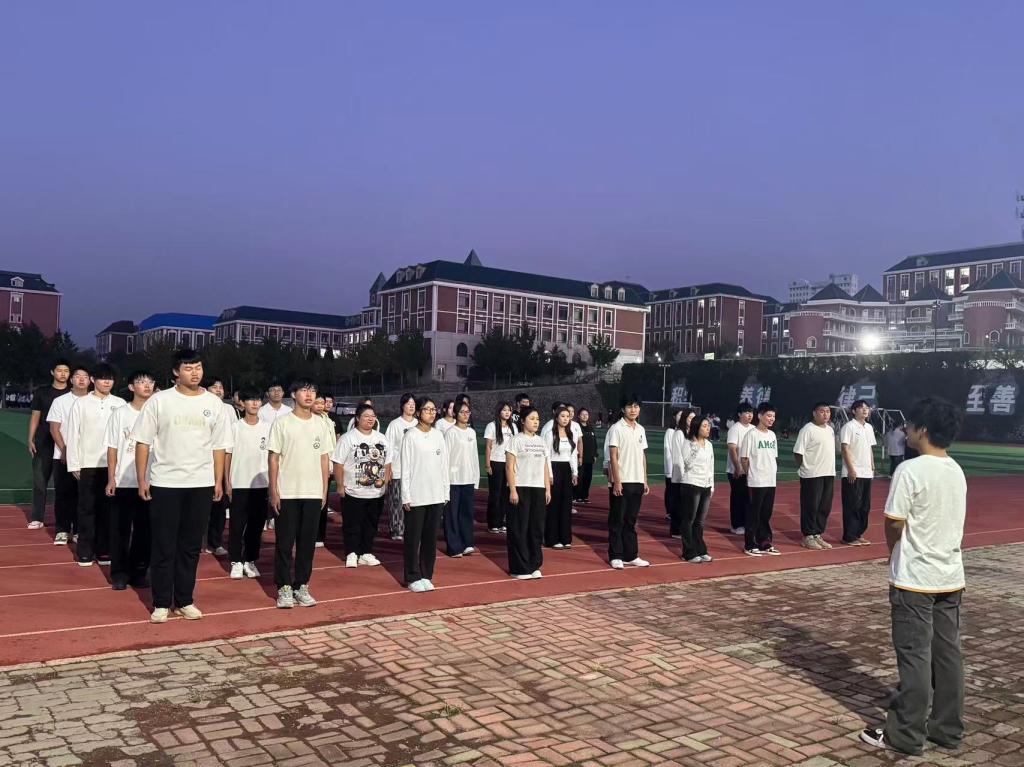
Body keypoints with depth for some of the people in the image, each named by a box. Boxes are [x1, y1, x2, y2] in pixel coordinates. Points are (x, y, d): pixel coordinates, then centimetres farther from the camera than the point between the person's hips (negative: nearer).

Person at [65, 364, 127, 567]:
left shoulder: (120, 404, 4)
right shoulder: (80, 403, 2)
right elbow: (72, 435, 1)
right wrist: (74, 464, -3)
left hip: (113, 464, 1)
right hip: (88, 464, -1)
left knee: (108, 508, 5)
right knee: (87, 508, 4)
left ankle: (104, 550, 13)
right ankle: (85, 551, 12)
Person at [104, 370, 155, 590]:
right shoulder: (120, 414, 1)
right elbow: (112, 448, 2)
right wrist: (111, 479, -4)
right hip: (123, 481, -1)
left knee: (144, 529, 6)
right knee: (120, 528, 4)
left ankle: (139, 572, 17)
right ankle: (119, 573, 13)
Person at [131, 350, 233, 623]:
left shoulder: (213, 403, 5)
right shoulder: (159, 401, -2)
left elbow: (219, 446, 8)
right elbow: (143, 442, -1)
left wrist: (219, 481, 5)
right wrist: (141, 480, -5)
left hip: (201, 484, 2)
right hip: (165, 483, -2)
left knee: (191, 546, 10)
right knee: (163, 546, 4)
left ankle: (184, 600, 21)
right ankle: (161, 602, 16)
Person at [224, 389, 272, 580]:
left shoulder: (267, 427, 3)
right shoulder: (235, 427, -2)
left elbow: (271, 456, 7)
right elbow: (227, 455, 1)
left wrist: (272, 482, 4)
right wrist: (227, 482, -4)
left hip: (261, 484, 2)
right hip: (239, 484, -2)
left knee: (256, 524, 7)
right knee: (236, 524, 2)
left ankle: (250, 561, 18)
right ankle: (236, 562, 12)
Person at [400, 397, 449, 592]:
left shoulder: (438, 435, 8)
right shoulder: (410, 436, -6)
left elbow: (444, 465, 11)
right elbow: (405, 468, -7)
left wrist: (446, 492, 8)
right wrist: (406, 496, -11)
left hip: (436, 495, 4)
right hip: (416, 496, -4)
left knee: (430, 537, 9)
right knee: (413, 538, 3)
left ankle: (426, 575, 19)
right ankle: (413, 577, 12)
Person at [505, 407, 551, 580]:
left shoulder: (543, 442, 13)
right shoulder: (516, 440, -3)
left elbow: (546, 467, 15)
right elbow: (509, 467, -8)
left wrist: (548, 489, 9)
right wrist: (513, 490, -14)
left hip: (538, 489, 5)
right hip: (521, 489, -5)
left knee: (537, 528, 7)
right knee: (519, 529, -1)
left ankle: (534, 565, 16)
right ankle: (519, 568, 6)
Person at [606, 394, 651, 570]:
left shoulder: (641, 430, 12)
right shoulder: (617, 429, -8)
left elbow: (643, 456, 15)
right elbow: (613, 457, -11)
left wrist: (645, 480, 12)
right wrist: (617, 481, -15)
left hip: (637, 482, 6)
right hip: (621, 482, -6)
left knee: (631, 521, 13)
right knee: (617, 521, 2)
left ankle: (631, 556, 19)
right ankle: (615, 557, 9)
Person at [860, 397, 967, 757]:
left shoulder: (910, 470, -18)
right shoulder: (957, 471, 7)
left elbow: (894, 525, -15)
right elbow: (953, 522, 13)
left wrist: (892, 554, 4)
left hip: (915, 579, -7)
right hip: (951, 577, 7)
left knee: (914, 656, 0)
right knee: (948, 653, 13)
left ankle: (906, 734, 9)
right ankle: (948, 728, 23)